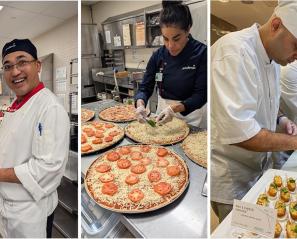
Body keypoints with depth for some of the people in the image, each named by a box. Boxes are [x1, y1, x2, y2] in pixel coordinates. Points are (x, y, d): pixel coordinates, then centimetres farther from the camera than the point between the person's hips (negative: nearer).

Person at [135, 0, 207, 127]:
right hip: (163, 112, 3)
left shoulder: (201, 53, -16)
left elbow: (201, 95, -17)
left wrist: (175, 108, -33)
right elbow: (145, 87, -3)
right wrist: (140, 104, -26)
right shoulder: (158, 55, -5)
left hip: (191, 115, -3)